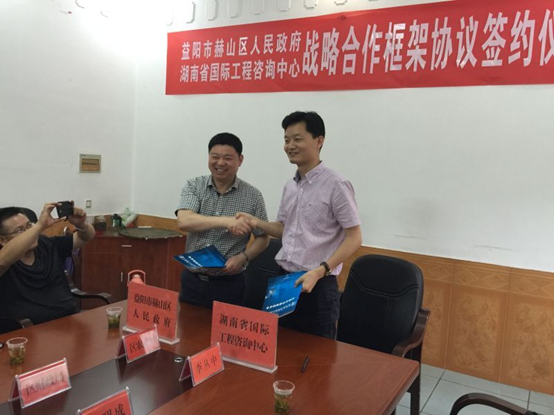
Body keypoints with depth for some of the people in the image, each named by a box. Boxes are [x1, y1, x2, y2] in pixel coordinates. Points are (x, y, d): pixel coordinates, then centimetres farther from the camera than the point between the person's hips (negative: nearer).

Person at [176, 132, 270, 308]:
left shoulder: (252, 196, -4)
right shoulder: (193, 186, -2)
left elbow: (263, 238, 3)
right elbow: (184, 221, -18)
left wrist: (242, 257, -16)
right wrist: (226, 221, -31)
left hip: (229, 284, -1)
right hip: (192, 280, 1)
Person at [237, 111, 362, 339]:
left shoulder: (336, 186, -13)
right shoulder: (290, 186, 8)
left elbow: (354, 238, -13)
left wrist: (319, 271, -23)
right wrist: (257, 223, -1)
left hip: (317, 285, -6)